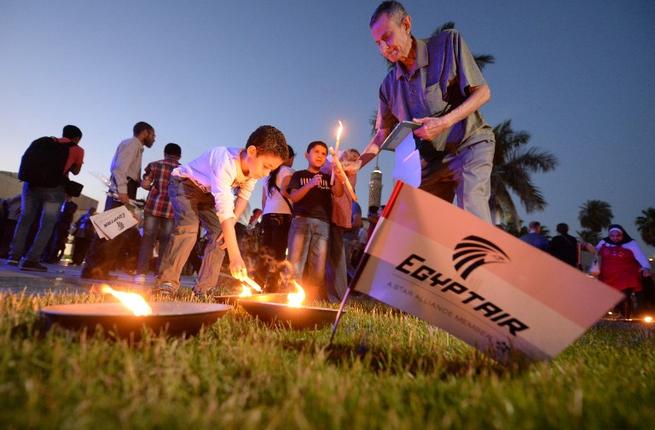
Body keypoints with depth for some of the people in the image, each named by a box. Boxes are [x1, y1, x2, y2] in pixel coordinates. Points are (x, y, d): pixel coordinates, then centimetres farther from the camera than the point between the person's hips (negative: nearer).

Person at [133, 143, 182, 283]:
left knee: (148, 239, 6)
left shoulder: (154, 165, 9)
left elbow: (144, 184, 3)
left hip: (154, 205, 0)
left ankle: (141, 273, 2)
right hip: (172, 208, 0)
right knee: (166, 242, 6)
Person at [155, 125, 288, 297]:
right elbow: (225, 209, -48)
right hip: (184, 184, -7)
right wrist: (235, 256, -52)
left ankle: (202, 289, 1)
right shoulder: (226, 162, -42)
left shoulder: (254, 166, -17)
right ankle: (166, 285, -16)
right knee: (188, 229, -27)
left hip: (207, 191, 7)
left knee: (219, 233, -6)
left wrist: (230, 225, -18)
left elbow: (243, 197, -4)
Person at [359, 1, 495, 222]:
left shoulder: (448, 42, -6)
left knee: (472, 215, -23)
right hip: (429, 161, 4)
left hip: (469, 145, -4)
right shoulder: (389, 85, 4)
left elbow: (482, 92, -8)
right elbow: (382, 133, 10)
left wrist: (444, 122, -23)